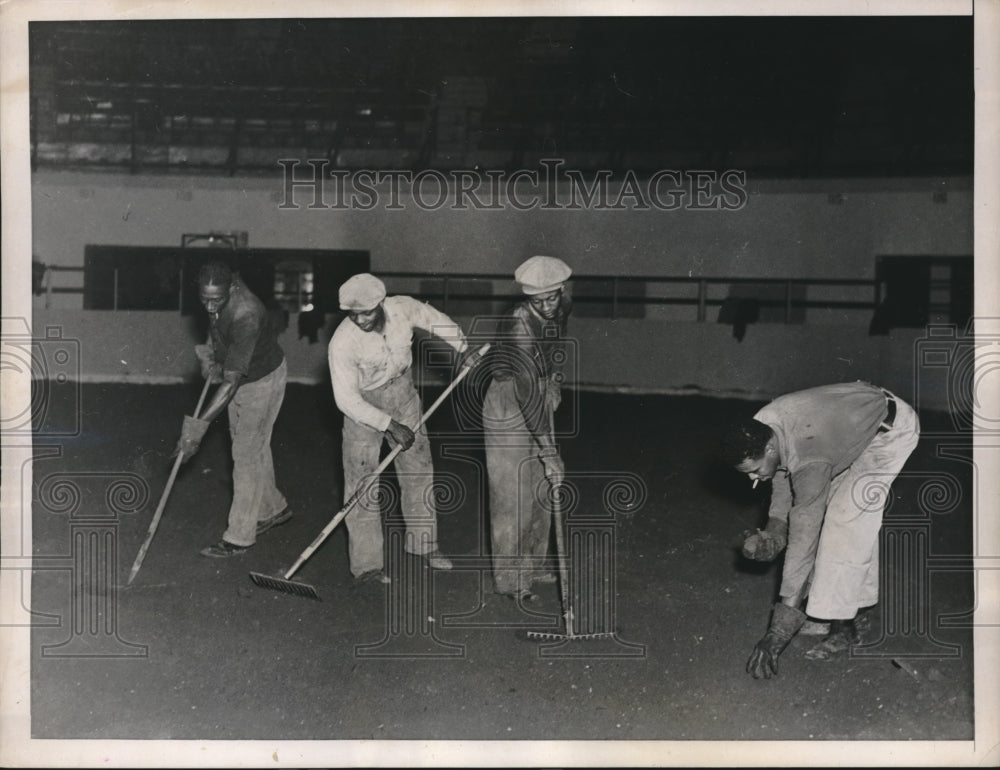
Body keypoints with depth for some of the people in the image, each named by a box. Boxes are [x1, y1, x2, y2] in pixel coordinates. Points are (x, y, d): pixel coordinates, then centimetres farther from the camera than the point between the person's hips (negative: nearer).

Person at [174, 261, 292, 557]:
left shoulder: (246, 316, -39)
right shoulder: (218, 289, -15)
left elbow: (231, 381, -39)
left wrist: (199, 425, -41)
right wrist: (210, 356, -4)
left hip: (263, 380, -8)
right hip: (238, 374, 8)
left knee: (247, 453, -3)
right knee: (254, 446, 20)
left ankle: (239, 536, 7)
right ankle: (272, 508, 39)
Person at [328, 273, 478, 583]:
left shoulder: (403, 308, -20)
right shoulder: (343, 343, -30)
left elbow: (435, 319, 4)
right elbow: (347, 400, -26)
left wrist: (463, 348, 6)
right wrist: (389, 425, -25)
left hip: (403, 392, 5)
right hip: (364, 405, -4)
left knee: (419, 468, 12)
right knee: (362, 481, -5)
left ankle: (423, 543, 28)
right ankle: (367, 562, 5)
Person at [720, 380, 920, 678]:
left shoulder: (809, 462, -39)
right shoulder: (758, 429, -17)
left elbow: (803, 539, -37)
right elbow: (783, 476, 4)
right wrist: (773, 531, -12)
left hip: (892, 430, -9)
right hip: (857, 418, 9)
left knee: (847, 521, -15)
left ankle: (843, 628, -9)